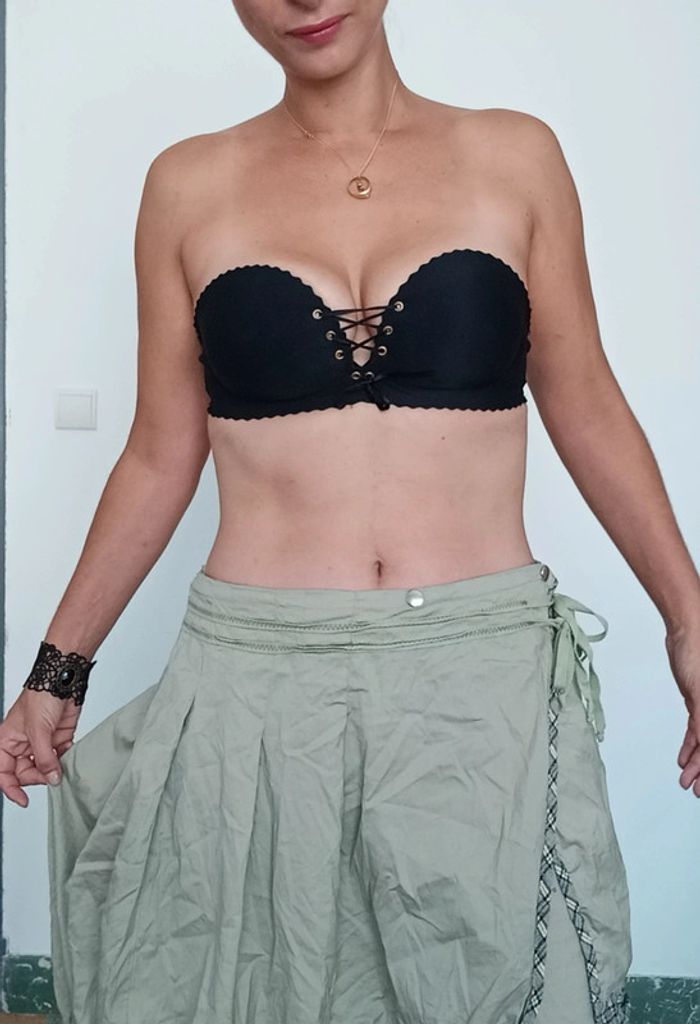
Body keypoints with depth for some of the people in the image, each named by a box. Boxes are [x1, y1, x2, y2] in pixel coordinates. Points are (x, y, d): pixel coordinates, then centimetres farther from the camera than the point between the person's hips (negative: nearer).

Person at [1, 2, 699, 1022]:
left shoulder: (516, 157, 4)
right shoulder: (191, 185, 5)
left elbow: (586, 408, 9)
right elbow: (160, 455, 9)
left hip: (488, 674, 0)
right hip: (257, 685, 0)